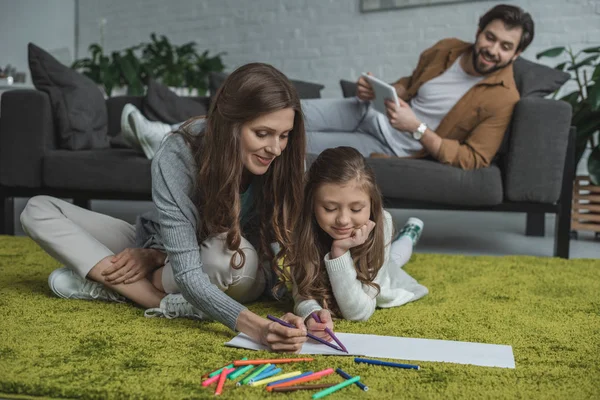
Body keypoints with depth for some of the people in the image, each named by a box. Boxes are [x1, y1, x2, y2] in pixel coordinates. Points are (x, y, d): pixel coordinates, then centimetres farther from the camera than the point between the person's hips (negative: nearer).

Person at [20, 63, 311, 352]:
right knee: (39, 211, -12)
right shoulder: (176, 157, -31)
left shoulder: (285, 163, -24)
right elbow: (188, 275, -36)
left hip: (233, 280, 0)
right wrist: (256, 327, -54)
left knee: (240, 258, -39)